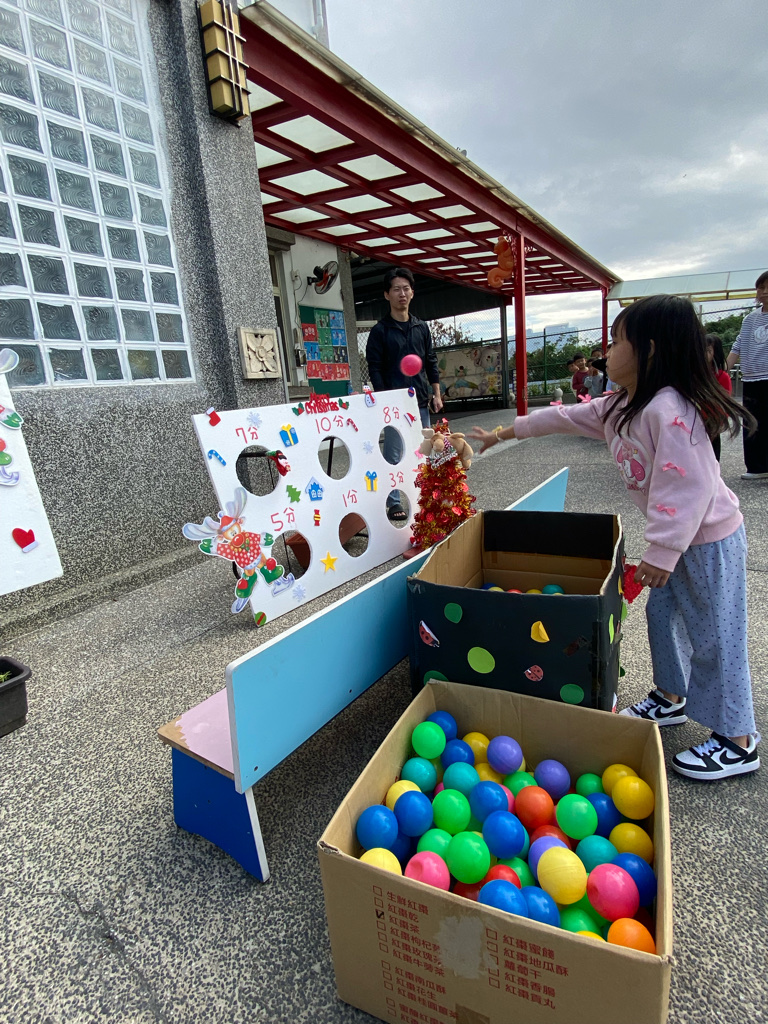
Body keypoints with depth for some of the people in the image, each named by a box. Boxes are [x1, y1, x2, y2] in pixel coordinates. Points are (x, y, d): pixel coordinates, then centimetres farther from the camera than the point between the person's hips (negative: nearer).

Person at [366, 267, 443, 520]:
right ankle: (394, 503, 4)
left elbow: (431, 363, 16)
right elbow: (375, 369, -4)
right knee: (394, 456, -4)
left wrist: (436, 394, 9)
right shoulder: (380, 331, -1)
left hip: (421, 401, 5)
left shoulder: (422, 328, 13)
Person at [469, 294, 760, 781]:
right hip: (678, 536, 10)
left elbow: (685, 487, -30)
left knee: (713, 634, 1)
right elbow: (565, 417, 14)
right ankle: (671, 698, 39)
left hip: (709, 538, -9)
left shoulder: (669, 410, -27)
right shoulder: (619, 407, 4)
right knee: (663, 614, 19)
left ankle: (738, 741, 18)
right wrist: (506, 431, 18)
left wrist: (661, 553, -27)